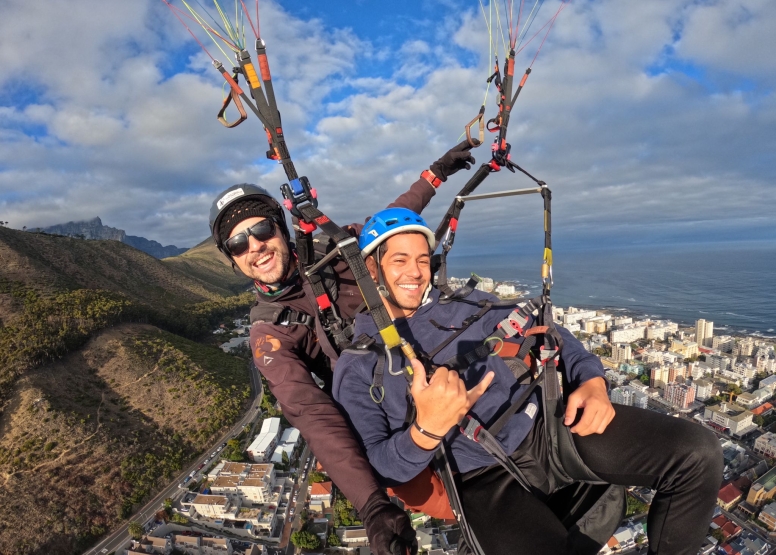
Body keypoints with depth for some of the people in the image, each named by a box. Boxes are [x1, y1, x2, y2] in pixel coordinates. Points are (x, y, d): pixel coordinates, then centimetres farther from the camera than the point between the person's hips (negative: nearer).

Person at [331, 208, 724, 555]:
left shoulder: (465, 306, 12)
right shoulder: (355, 368, 1)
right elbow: (374, 467, -6)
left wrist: (591, 379, -4)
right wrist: (426, 431, -27)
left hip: (549, 424, 4)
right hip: (485, 478, -3)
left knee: (697, 452, -10)